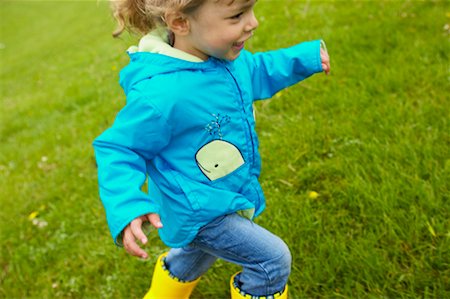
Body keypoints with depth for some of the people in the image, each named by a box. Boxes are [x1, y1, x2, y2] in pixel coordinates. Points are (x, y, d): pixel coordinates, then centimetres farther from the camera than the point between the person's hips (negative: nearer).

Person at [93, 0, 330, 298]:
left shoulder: (228, 56, -13)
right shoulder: (158, 94, -37)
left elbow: (259, 71, 11)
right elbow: (118, 149, -25)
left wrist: (305, 58, 4)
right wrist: (126, 209, -38)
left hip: (227, 195, 9)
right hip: (195, 213, -9)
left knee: (196, 255, 33)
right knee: (273, 260, -7)